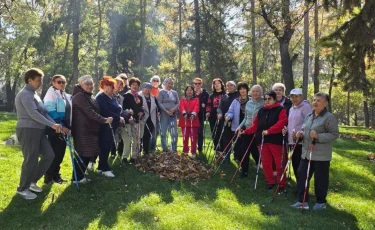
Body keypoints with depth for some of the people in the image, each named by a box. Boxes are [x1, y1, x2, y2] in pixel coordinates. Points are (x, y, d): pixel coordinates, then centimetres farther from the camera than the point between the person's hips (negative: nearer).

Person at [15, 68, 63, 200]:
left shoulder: (33, 94, 18)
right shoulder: (26, 94, -13)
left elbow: (44, 112, 13)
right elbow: (33, 114, -23)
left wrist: (55, 125, 0)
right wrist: (52, 125, -23)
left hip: (38, 130, 10)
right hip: (28, 130, -10)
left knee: (49, 155, 8)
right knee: (31, 160, -3)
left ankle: (32, 181, 22)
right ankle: (22, 189, 14)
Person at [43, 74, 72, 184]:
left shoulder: (67, 96, 16)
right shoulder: (52, 93, -8)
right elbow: (50, 111, -17)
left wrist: (68, 126, 14)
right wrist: (58, 125, -22)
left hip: (64, 127, 8)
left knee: (61, 152, 11)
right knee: (55, 152, -5)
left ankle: (55, 174, 22)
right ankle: (49, 176, 5)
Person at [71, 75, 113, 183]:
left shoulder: (88, 96, 19)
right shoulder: (80, 96, -14)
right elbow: (90, 112, -22)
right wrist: (104, 120, -22)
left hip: (90, 129, 10)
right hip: (83, 130, -10)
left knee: (89, 153, 12)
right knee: (84, 154, -5)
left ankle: (80, 175, 22)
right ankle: (77, 177, 6)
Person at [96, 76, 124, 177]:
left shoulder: (112, 97, 17)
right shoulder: (100, 97, -11)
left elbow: (117, 109, 17)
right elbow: (106, 112, -22)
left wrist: (121, 118, -1)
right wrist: (118, 118, -18)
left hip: (112, 126, 9)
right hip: (104, 126, -9)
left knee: (108, 147, 12)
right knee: (104, 147, -3)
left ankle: (101, 167, 22)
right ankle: (105, 168, 4)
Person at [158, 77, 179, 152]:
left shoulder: (175, 93, 16)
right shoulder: (161, 92, 3)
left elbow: (178, 103, 12)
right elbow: (159, 103, -5)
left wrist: (174, 109, -9)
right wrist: (166, 111, -13)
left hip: (173, 114, 3)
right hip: (164, 114, -3)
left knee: (174, 133, -2)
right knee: (163, 132, -1)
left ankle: (174, 149, 6)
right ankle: (165, 149, 8)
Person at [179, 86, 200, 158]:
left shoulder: (196, 99, 11)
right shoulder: (182, 99, 14)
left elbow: (196, 107, -7)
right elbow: (181, 107, -5)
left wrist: (193, 114, -27)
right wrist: (184, 113, -26)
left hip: (193, 120, -1)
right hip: (184, 120, 1)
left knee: (193, 137, -3)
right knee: (185, 137, 4)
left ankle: (193, 152, 3)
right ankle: (185, 152, 14)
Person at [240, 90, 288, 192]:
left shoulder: (280, 109, -3)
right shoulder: (261, 111, 13)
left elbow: (281, 123, -17)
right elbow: (255, 125, 12)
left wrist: (269, 131, -23)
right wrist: (245, 131, 1)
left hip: (275, 140, -5)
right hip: (263, 140, 5)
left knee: (279, 163, -1)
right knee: (265, 162, 10)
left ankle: (282, 185, 12)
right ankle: (270, 182, 26)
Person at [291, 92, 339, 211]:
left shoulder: (329, 117, -11)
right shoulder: (309, 116, 13)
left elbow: (334, 134, -15)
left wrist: (318, 136, -26)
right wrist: (301, 134, 0)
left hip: (321, 155, -7)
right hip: (306, 153, 7)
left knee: (320, 178, 5)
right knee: (301, 175, 7)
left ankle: (321, 202, 23)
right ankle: (302, 201, 16)